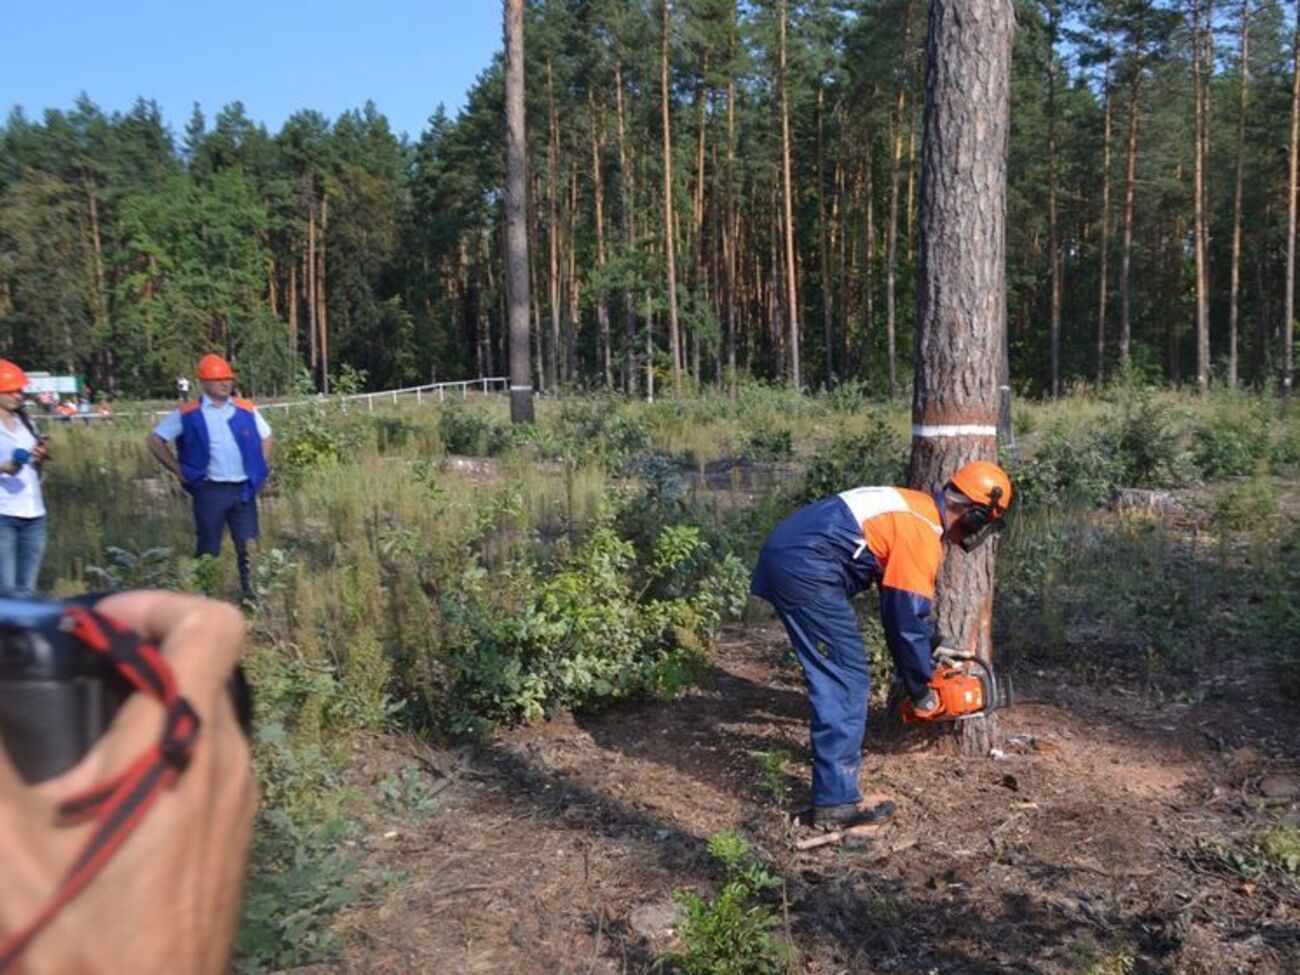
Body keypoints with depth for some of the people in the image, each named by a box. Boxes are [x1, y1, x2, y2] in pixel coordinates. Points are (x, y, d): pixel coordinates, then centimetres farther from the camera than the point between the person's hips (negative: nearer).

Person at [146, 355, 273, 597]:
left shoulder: (246, 410, 6)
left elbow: (266, 438, 20)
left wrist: (260, 469, 10)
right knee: (208, 551, 6)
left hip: (243, 490, 2)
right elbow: (156, 440, 4)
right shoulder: (188, 414, -2)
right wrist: (179, 470, -1)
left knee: (249, 547, 4)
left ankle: (252, 594, 14)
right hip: (210, 492, -2)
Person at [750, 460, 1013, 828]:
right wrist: (921, 691, 8)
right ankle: (836, 802, -2)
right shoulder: (924, 534, -8)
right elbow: (910, 621, -7)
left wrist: (914, 670, 32)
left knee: (835, 675, 19)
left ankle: (836, 759, 32)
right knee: (847, 682, -4)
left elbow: (897, 602, 29)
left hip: (783, 552, 10)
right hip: (807, 568, -10)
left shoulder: (916, 509, 21)